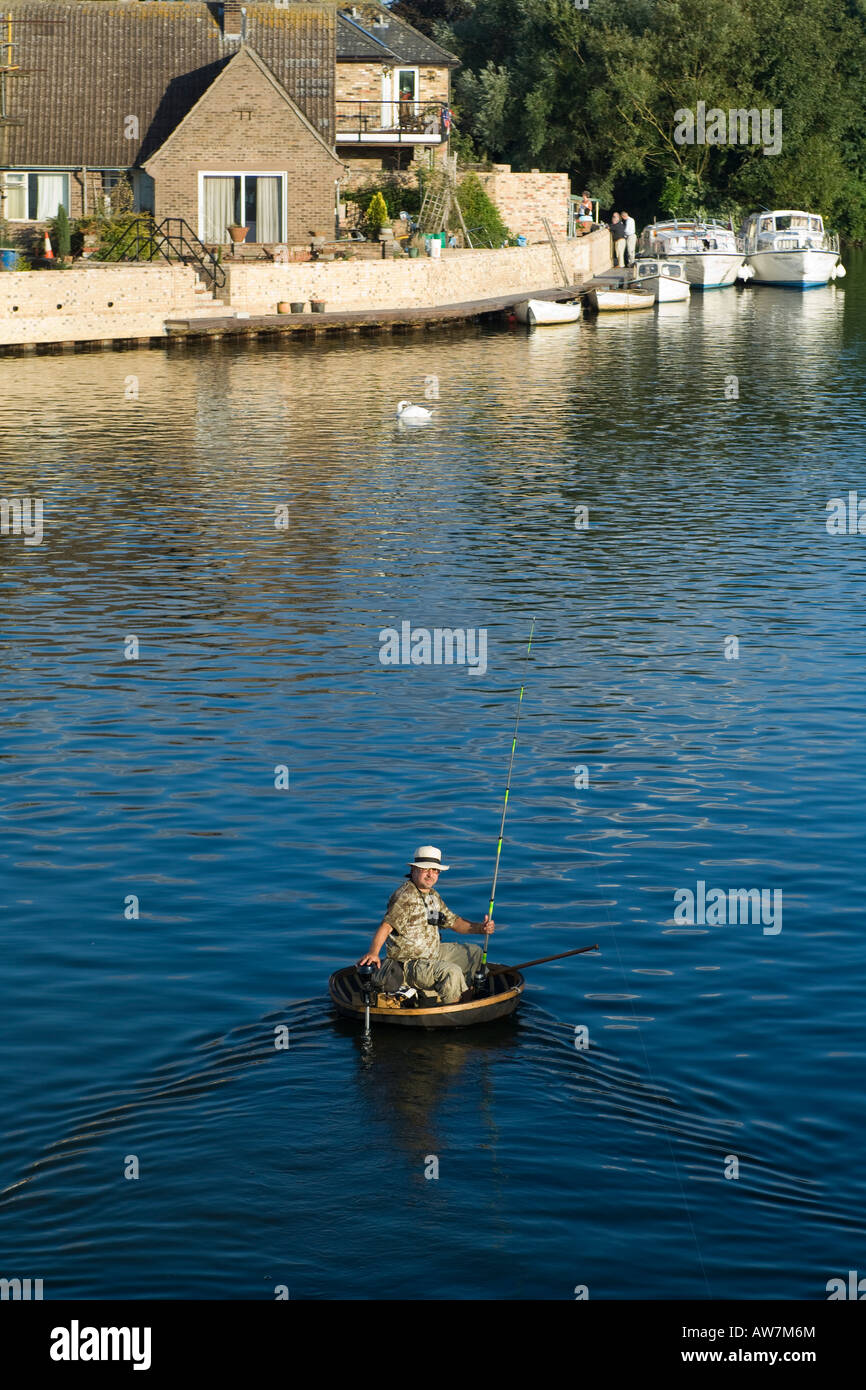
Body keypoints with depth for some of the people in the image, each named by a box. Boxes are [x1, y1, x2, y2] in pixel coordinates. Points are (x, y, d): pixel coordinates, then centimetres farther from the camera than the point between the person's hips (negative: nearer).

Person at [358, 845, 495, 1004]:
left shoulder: (433, 895, 10)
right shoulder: (405, 896, -20)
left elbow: (453, 921, 18)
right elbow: (386, 926, -32)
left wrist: (479, 928, 1)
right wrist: (373, 952, -48)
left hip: (433, 954, 10)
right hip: (410, 965, -10)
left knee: (474, 952, 18)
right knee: (451, 971, -31)